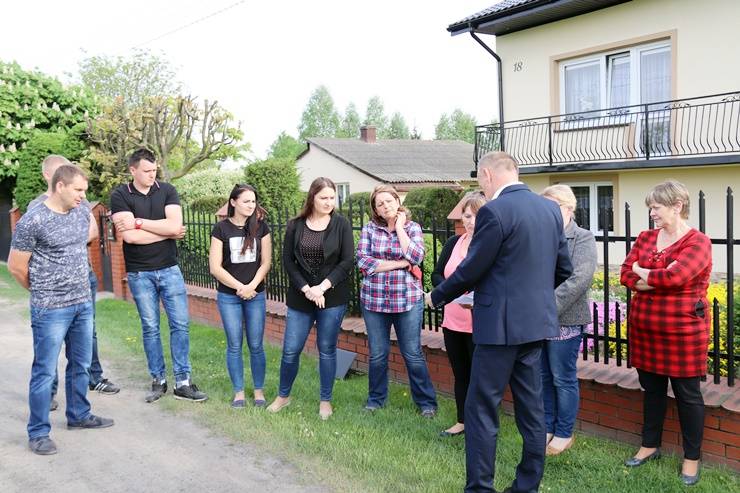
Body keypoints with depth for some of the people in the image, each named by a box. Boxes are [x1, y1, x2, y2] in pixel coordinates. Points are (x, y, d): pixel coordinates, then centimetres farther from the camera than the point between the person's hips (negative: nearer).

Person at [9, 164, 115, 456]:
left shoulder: (83, 210, 2)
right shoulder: (32, 221, -16)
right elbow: (15, 266, -8)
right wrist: (42, 291, 7)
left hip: (83, 304, 6)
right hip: (51, 310, -6)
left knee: (81, 366, 18)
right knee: (45, 372, 4)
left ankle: (79, 416, 35)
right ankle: (38, 433, 17)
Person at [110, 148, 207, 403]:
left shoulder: (167, 190, 0)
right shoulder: (120, 195, -6)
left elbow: (175, 226, -15)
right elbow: (130, 237, -17)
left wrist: (138, 222, -14)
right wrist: (167, 232, -11)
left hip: (169, 269, 2)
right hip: (139, 273, -1)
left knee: (180, 324, 1)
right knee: (150, 328, 7)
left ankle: (182, 382, 9)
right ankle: (158, 380, 20)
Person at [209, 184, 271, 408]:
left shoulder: (260, 226, -1)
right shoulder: (221, 228, -5)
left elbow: (266, 262, 0)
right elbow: (215, 267, -7)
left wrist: (252, 286, -13)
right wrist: (240, 287, -10)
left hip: (256, 295, 1)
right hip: (228, 296, -1)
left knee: (256, 346, 6)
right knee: (234, 346, 6)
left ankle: (259, 390, 20)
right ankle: (238, 392, 19)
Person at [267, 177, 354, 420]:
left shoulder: (341, 224, -3)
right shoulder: (295, 225, 0)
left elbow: (347, 261, -7)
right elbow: (288, 261, -1)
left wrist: (322, 287, -15)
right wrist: (306, 289, -12)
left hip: (332, 298, -1)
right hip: (300, 297, 1)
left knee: (327, 350, 7)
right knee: (291, 349, 5)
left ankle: (325, 400, 23)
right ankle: (283, 395, 27)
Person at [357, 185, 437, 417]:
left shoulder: (412, 227, 2)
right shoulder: (369, 228, 2)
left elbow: (416, 256, -15)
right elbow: (363, 261, -9)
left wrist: (399, 227, -10)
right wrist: (400, 263, -11)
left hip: (407, 300, -1)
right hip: (374, 300, 1)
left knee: (413, 354, 4)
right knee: (377, 354, 11)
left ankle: (426, 402, 18)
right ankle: (376, 399, 29)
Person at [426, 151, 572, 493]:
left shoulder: (494, 211, -16)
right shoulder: (550, 208, 8)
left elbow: (470, 271, -13)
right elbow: (563, 269, 13)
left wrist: (436, 297, 3)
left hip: (501, 325, -8)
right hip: (536, 321, 8)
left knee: (481, 409, 2)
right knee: (531, 407, 15)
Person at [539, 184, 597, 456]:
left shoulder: (583, 238, -5)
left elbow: (581, 279, -17)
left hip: (564, 321, -4)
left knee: (564, 379, 7)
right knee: (543, 378, 14)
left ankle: (564, 433, 23)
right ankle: (547, 428, 30)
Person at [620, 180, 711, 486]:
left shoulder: (698, 242, -11)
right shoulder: (645, 238, 7)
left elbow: (674, 277, -25)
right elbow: (626, 275, -2)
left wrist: (642, 272, -8)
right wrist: (659, 277, -16)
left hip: (682, 331, -5)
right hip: (645, 329, 5)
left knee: (687, 394, 7)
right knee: (651, 388, 16)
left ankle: (691, 457, 21)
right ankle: (650, 445, 31)